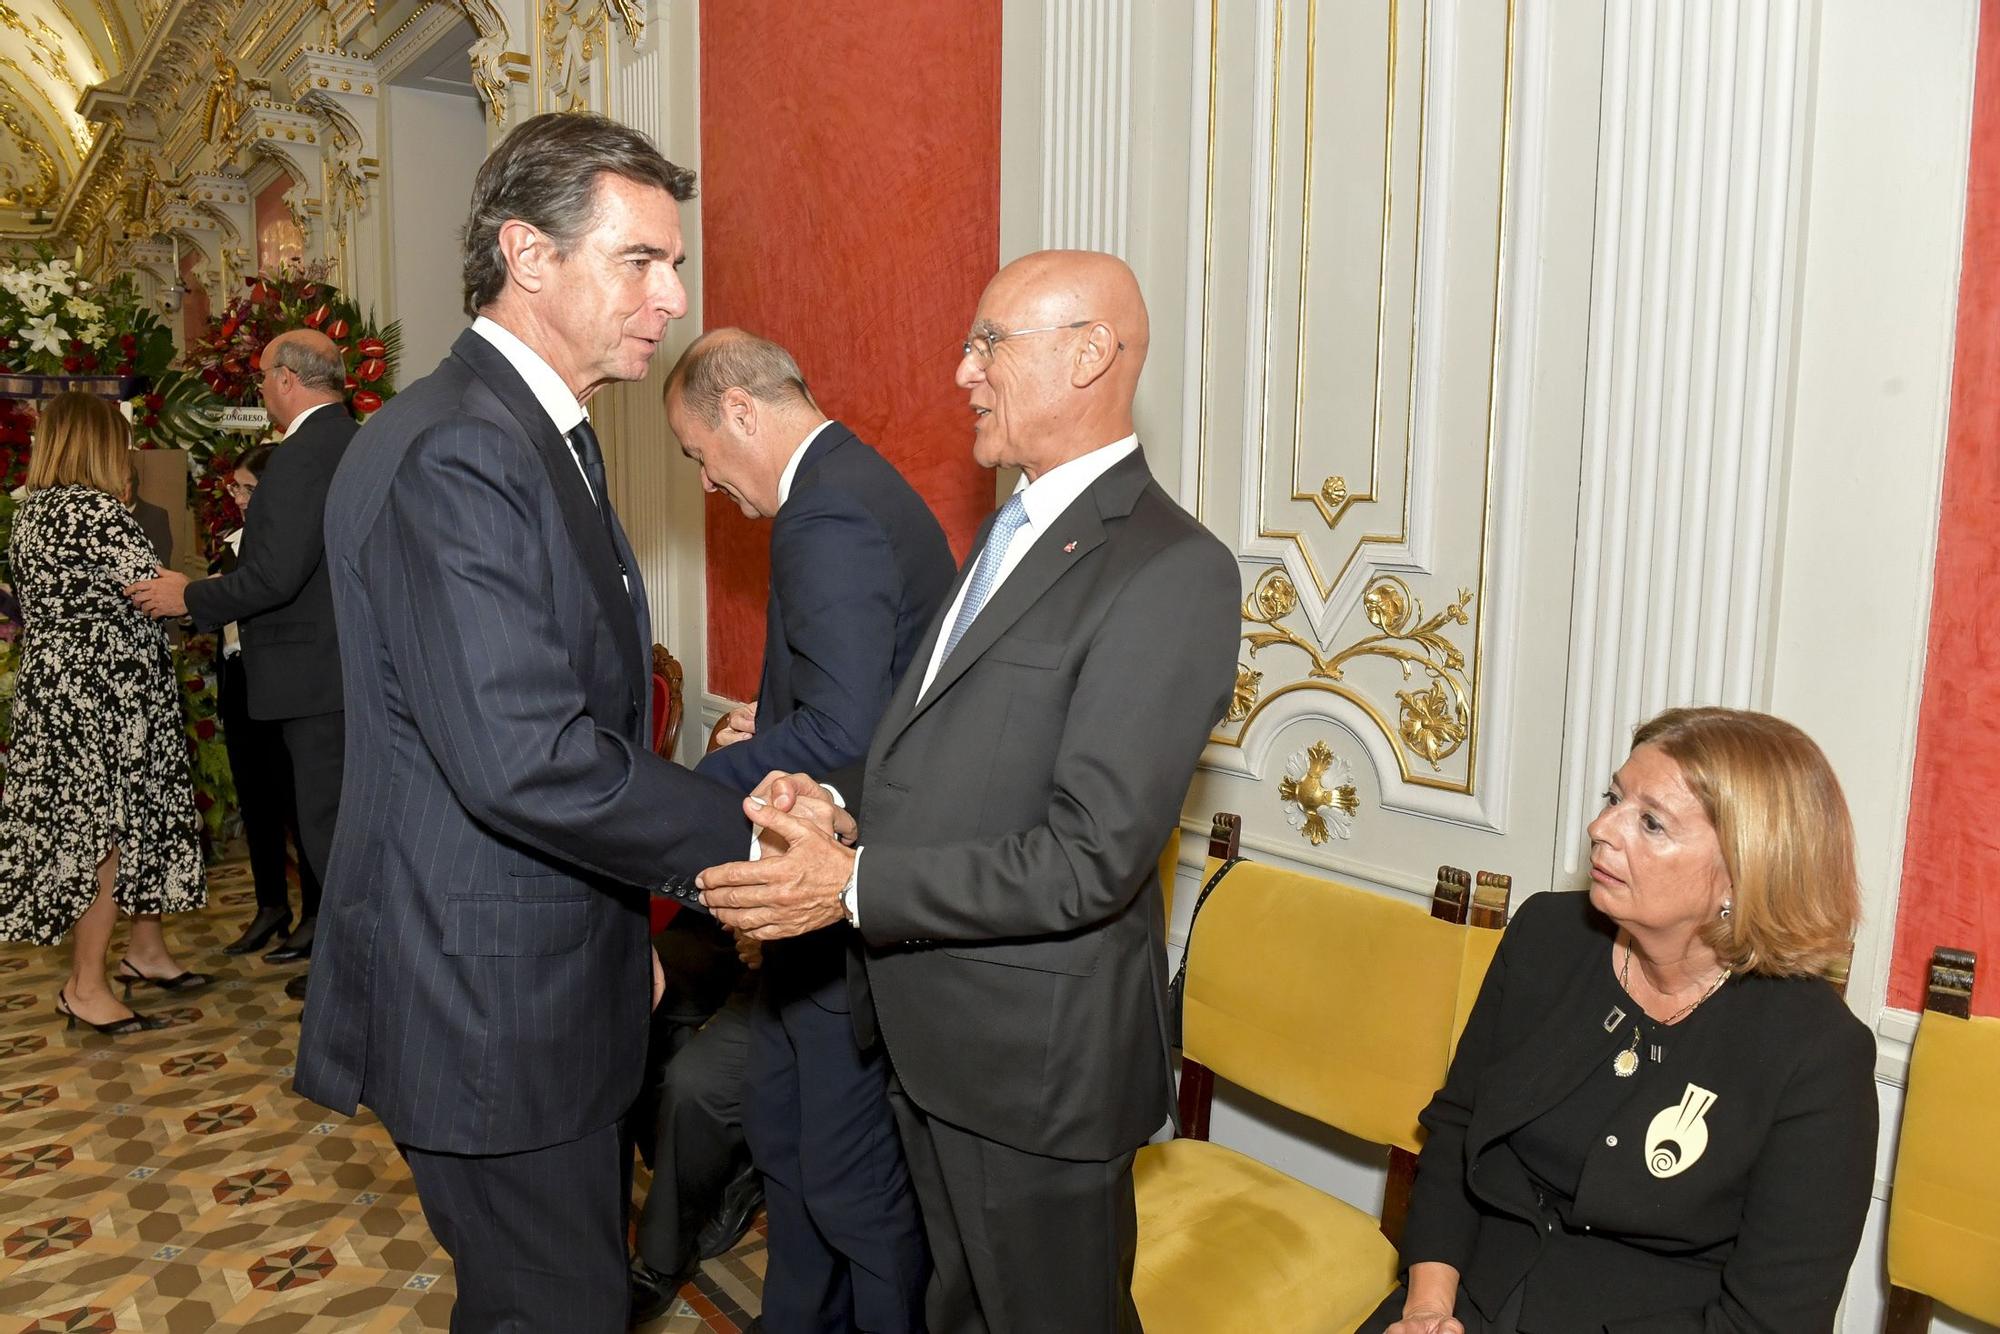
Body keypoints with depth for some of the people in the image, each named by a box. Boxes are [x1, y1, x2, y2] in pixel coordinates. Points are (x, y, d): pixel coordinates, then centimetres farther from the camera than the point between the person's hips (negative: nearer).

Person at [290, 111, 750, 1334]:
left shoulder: (544, 439, 11)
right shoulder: (455, 453, -23)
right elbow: (523, 758, -31)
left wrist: (627, 918, 20)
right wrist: (745, 838, -20)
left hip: (554, 978, 10)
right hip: (488, 1001, -10)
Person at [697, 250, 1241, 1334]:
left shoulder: (1169, 570, -21)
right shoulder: (1013, 530, 10)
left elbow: (1091, 858, -25)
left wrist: (855, 886, -22)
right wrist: (847, 810, -5)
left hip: (1037, 1059, -9)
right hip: (929, 1034, 9)